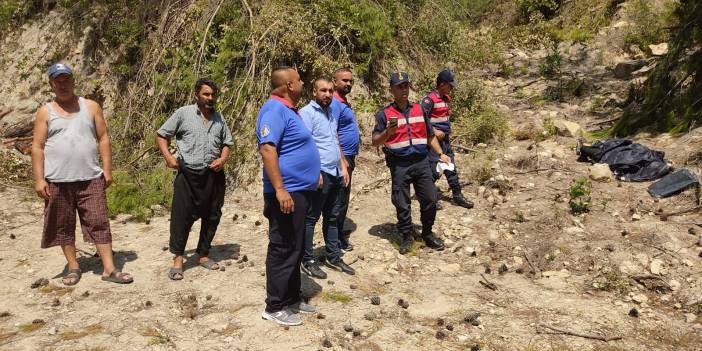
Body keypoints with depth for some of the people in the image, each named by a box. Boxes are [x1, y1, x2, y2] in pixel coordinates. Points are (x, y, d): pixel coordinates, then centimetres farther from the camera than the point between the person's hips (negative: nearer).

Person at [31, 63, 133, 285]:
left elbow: (103, 138, 5)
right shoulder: (45, 112, 5)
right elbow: (37, 147, 1)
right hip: (57, 181, 0)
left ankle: (109, 269, 1)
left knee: (99, 223, -2)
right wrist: (39, 179, -7)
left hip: (91, 178, 0)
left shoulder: (91, 107, 7)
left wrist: (107, 169, -2)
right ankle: (73, 267, 21)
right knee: (64, 226, 7)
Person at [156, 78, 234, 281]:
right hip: (188, 174, -4)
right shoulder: (183, 113, 0)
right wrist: (168, 156, -9)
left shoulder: (219, 118, 12)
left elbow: (227, 142, 18)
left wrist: (223, 158, -2)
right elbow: (161, 135, 4)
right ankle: (178, 259, 7)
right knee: (182, 216, -4)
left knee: (211, 216, 10)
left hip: (214, 175, 4)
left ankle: (203, 255, 25)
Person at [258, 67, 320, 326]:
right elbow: (267, 148, -26)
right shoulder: (275, 109, -16)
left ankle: (292, 298, 28)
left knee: (295, 249, 17)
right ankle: (274, 307, 7)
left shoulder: (288, 109, 16)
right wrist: (280, 189, -30)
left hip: (299, 191, 11)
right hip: (287, 192, -11)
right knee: (284, 250, -3)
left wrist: (313, 176, 26)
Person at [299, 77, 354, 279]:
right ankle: (307, 260, 9)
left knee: (333, 217, 15)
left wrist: (343, 167, 16)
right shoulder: (307, 113, -10)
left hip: (336, 174, 8)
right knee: (311, 218, 0)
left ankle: (334, 257, 26)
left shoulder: (333, 112, 16)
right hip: (319, 174, -8)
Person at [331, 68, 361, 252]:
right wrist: (343, 159, -23)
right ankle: (338, 240, 3)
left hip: (348, 156, 10)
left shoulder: (344, 102, 14)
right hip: (342, 157, -10)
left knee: (343, 197, 17)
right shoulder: (335, 104, -17)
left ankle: (339, 231, 28)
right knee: (341, 198, -4)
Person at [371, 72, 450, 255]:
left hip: (421, 162, 3)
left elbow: (430, 135, 20)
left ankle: (427, 233, 22)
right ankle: (407, 236, 20)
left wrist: (440, 154, 11)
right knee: (402, 204, 3)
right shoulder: (384, 114, 0)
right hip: (399, 165, -3)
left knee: (430, 199, 3)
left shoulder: (419, 109, 12)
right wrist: (388, 132, -21)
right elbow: (375, 142, -3)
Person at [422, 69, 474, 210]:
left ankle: (457, 196, 21)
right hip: (434, 139, -9)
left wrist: (448, 132, 19)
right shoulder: (430, 99, -15)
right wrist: (434, 131, -22)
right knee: (434, 170, -6)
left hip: (445, 139, 9)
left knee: (451, 167, 13)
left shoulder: (447, 98, 12)